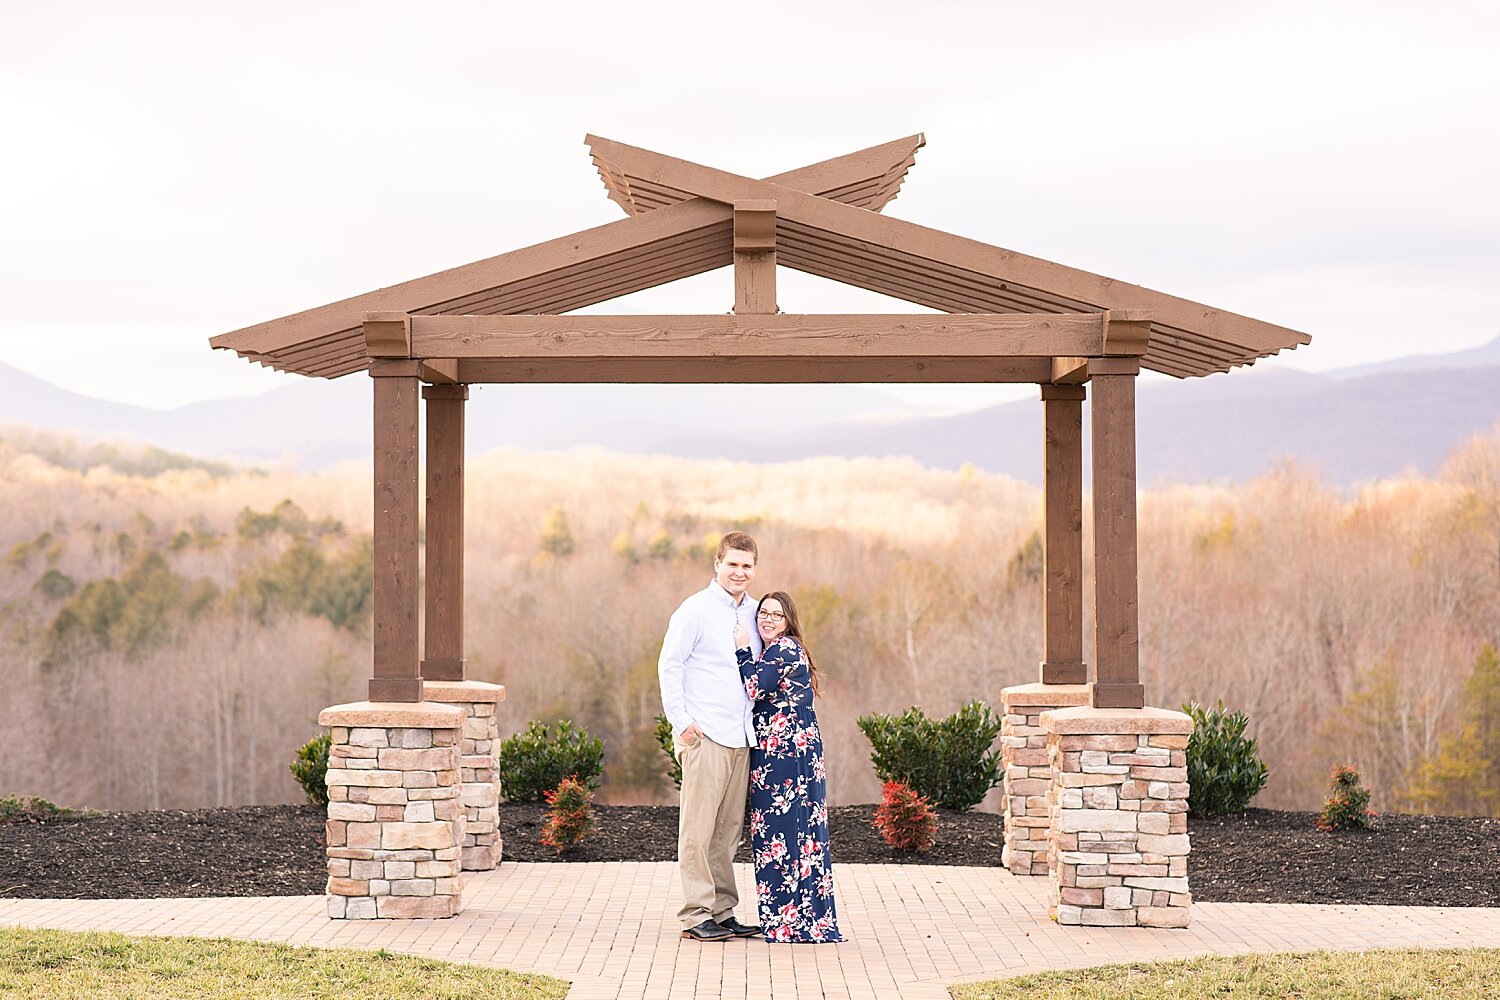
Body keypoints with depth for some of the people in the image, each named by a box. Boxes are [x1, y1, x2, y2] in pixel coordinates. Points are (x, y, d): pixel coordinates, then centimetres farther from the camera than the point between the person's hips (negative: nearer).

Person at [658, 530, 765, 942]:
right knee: (698, 827, -5)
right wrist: (682, 722, -11)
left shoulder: (753, 613, 14)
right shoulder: (696, 610, -5)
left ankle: (723, 912, 14)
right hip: (704, 737, -6)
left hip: (741, 738, 6)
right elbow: (669, 665, -6)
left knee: (729, 830, 9)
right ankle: (696, 915, -3)